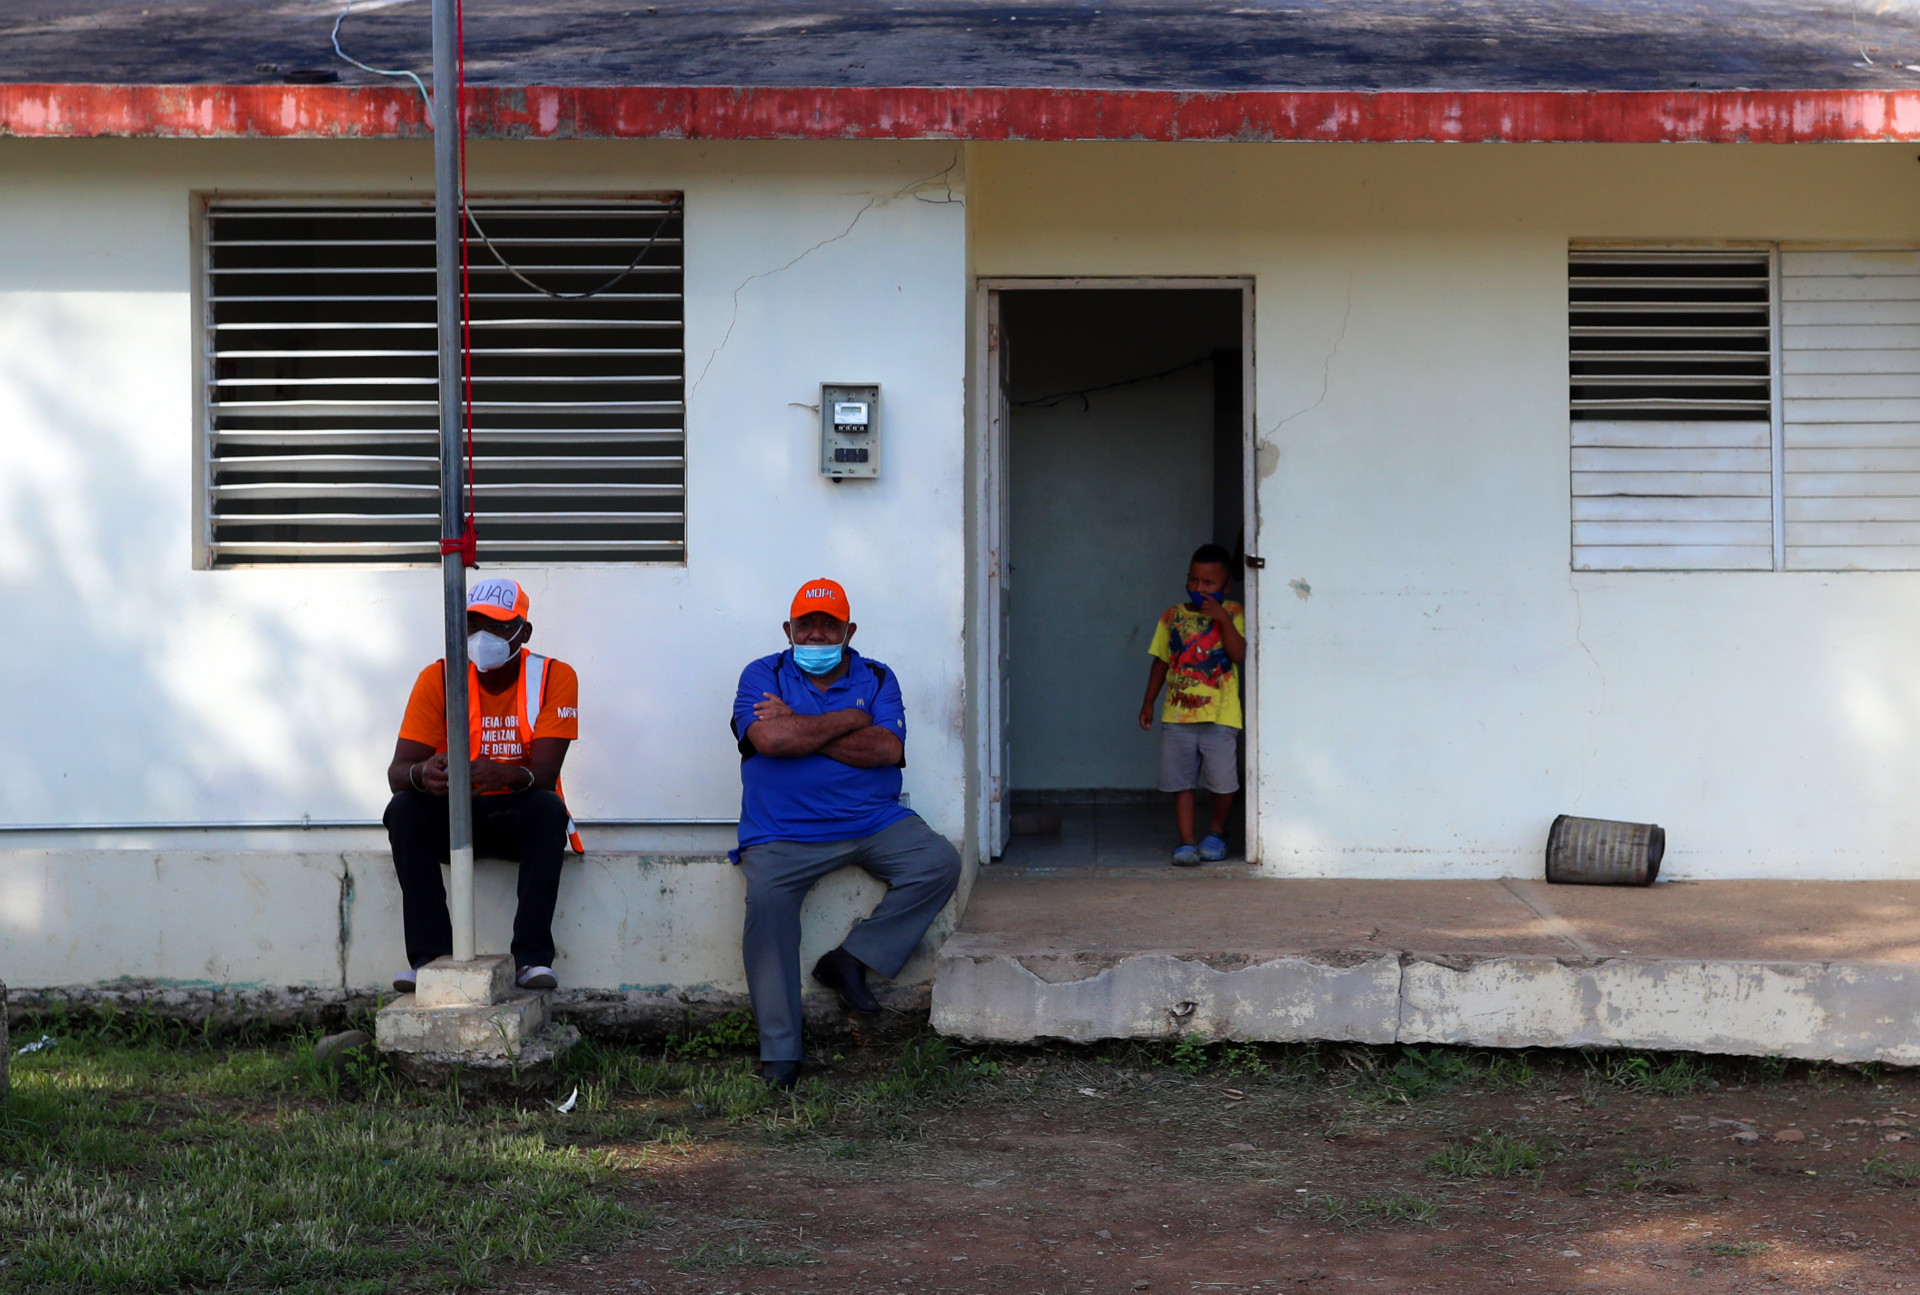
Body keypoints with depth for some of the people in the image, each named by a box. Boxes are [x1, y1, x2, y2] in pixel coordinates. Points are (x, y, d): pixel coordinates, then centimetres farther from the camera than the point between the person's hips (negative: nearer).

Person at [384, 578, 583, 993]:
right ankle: (430, 956, -27)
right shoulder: (439, 679, -5)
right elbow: (397, 771, -14)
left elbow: (544, 774, -20)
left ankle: (532, 958, -34)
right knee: (404, 808, -27)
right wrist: (423, 774, -40)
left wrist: (509, 777, -45)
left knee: (548, 807, -33)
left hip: (518, 819, -2)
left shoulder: (554, 677, -9)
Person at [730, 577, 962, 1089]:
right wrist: (849, 720, -6)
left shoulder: (876, 679, 10)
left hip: (873, 822, 3)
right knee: (766, 899, -29)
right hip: (783, 832, -2)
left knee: (939, 862, -20)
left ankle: (852, 960, -11)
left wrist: (801, 728, -9)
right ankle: (779, 1052, -24)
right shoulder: (763, 676, 6)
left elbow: (887, 749, -9)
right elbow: (768, 739, -16)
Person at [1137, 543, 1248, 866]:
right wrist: (1148, 702, 14)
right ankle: (1186, 843, 6)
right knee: (1181, 781, 1)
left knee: (1222, 781, -2)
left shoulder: (1232, 614, 3)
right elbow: (1161, 661, 16)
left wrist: (1222, 618, -16)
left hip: (1220, 716, -3)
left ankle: (1217, 833, 23)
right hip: (1177, 714, 3)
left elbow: (1239, 653, -11)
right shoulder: (1172, 616, 11)